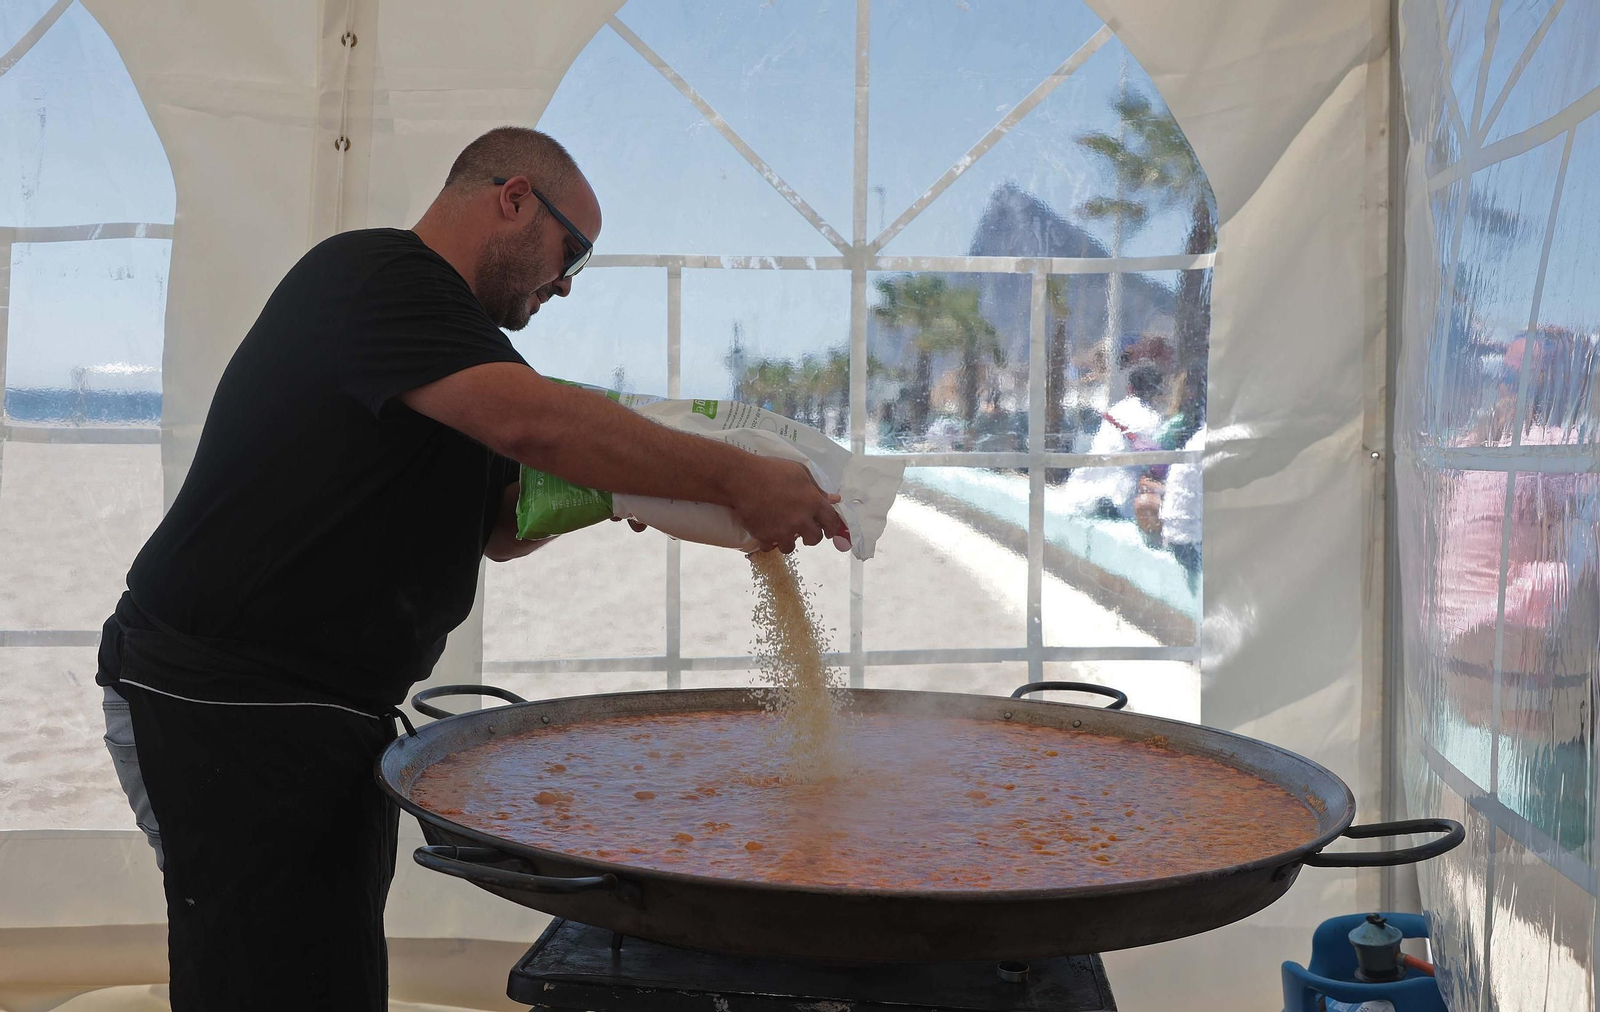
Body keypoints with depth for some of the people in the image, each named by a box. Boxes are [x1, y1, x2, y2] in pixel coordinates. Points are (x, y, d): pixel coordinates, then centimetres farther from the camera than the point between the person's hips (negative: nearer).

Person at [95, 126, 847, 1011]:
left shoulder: (441, 330, 18)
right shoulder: (374, 271, -14)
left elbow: (498, 529, 20)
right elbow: (534, 421, -29)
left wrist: (609, 490, 1)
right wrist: (735, 478, -23)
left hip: (343, 711, 10)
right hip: (224, 705, -9)